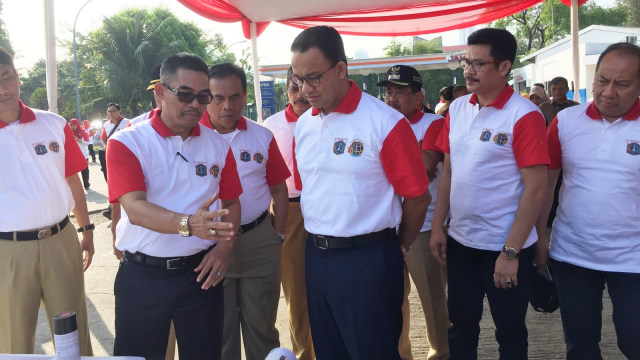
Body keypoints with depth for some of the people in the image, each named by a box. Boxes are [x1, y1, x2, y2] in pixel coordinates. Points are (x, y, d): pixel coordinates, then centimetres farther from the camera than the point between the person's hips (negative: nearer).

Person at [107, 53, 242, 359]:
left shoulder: (217, 145, 5)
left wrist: (224, 246, -8)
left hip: (200, 272, 3)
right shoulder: (126, 143, -6)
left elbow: (231, 203, 11)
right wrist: (187, 224, -36)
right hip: (141, 276, -2)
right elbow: (134, 208, -19)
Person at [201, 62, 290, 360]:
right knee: (218, 329, 13)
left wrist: (279, 235, 5)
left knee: (261, 324, 14)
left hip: (260, 241, 2)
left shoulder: (262, 137, 3)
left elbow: (279, 190, 8)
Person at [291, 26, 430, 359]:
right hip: (316, 256, 6)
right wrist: (318, 240, 14)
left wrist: (398, 248, 4)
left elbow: (417, 196, -8)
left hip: (367, 259, -6)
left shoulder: (385, 122, -14)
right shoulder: (303, 125, 5)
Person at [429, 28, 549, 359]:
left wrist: (511, 252, -17)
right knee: (461, 328, 18)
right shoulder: (457, 109, 4)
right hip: (459, 241, 5)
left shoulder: (524, 116, -15)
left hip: (504, 246, -5)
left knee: (509, 332, 14)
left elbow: (535, 189, -16)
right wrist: (437, 226, 5)